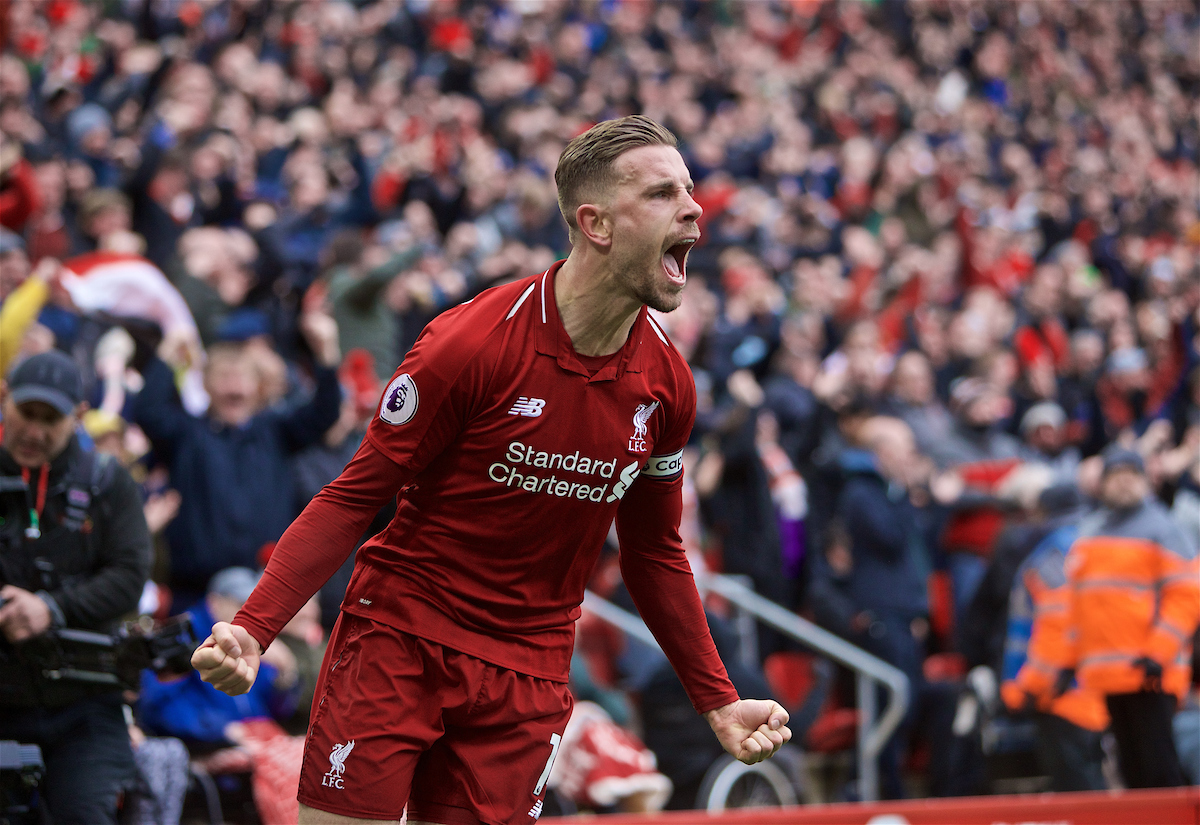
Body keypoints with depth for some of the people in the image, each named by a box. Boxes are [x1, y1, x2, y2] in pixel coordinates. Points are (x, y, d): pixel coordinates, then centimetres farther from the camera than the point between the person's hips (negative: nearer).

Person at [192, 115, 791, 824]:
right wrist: (252, 630, -20)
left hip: (528, 677, 4)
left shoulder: (668, 384, 1)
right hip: (396, 643, -4)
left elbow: (655, 553, 15)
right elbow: (355, 497, -9)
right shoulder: (472, 343, -14)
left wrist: (719, 702, 13)